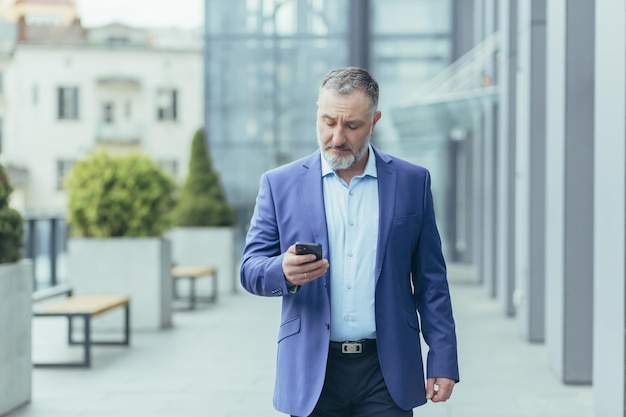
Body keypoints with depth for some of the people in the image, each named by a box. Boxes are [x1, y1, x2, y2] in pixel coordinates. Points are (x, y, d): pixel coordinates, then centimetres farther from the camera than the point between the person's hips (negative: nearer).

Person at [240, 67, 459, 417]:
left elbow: (431, 280, 6)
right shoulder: (280, 184, 5)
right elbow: (251, 269, 3)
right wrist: (284, 271, -20)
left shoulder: (412, 182, 5)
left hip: (387, 371, 0)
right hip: (312, 372, 0)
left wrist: (443, 361, 1)